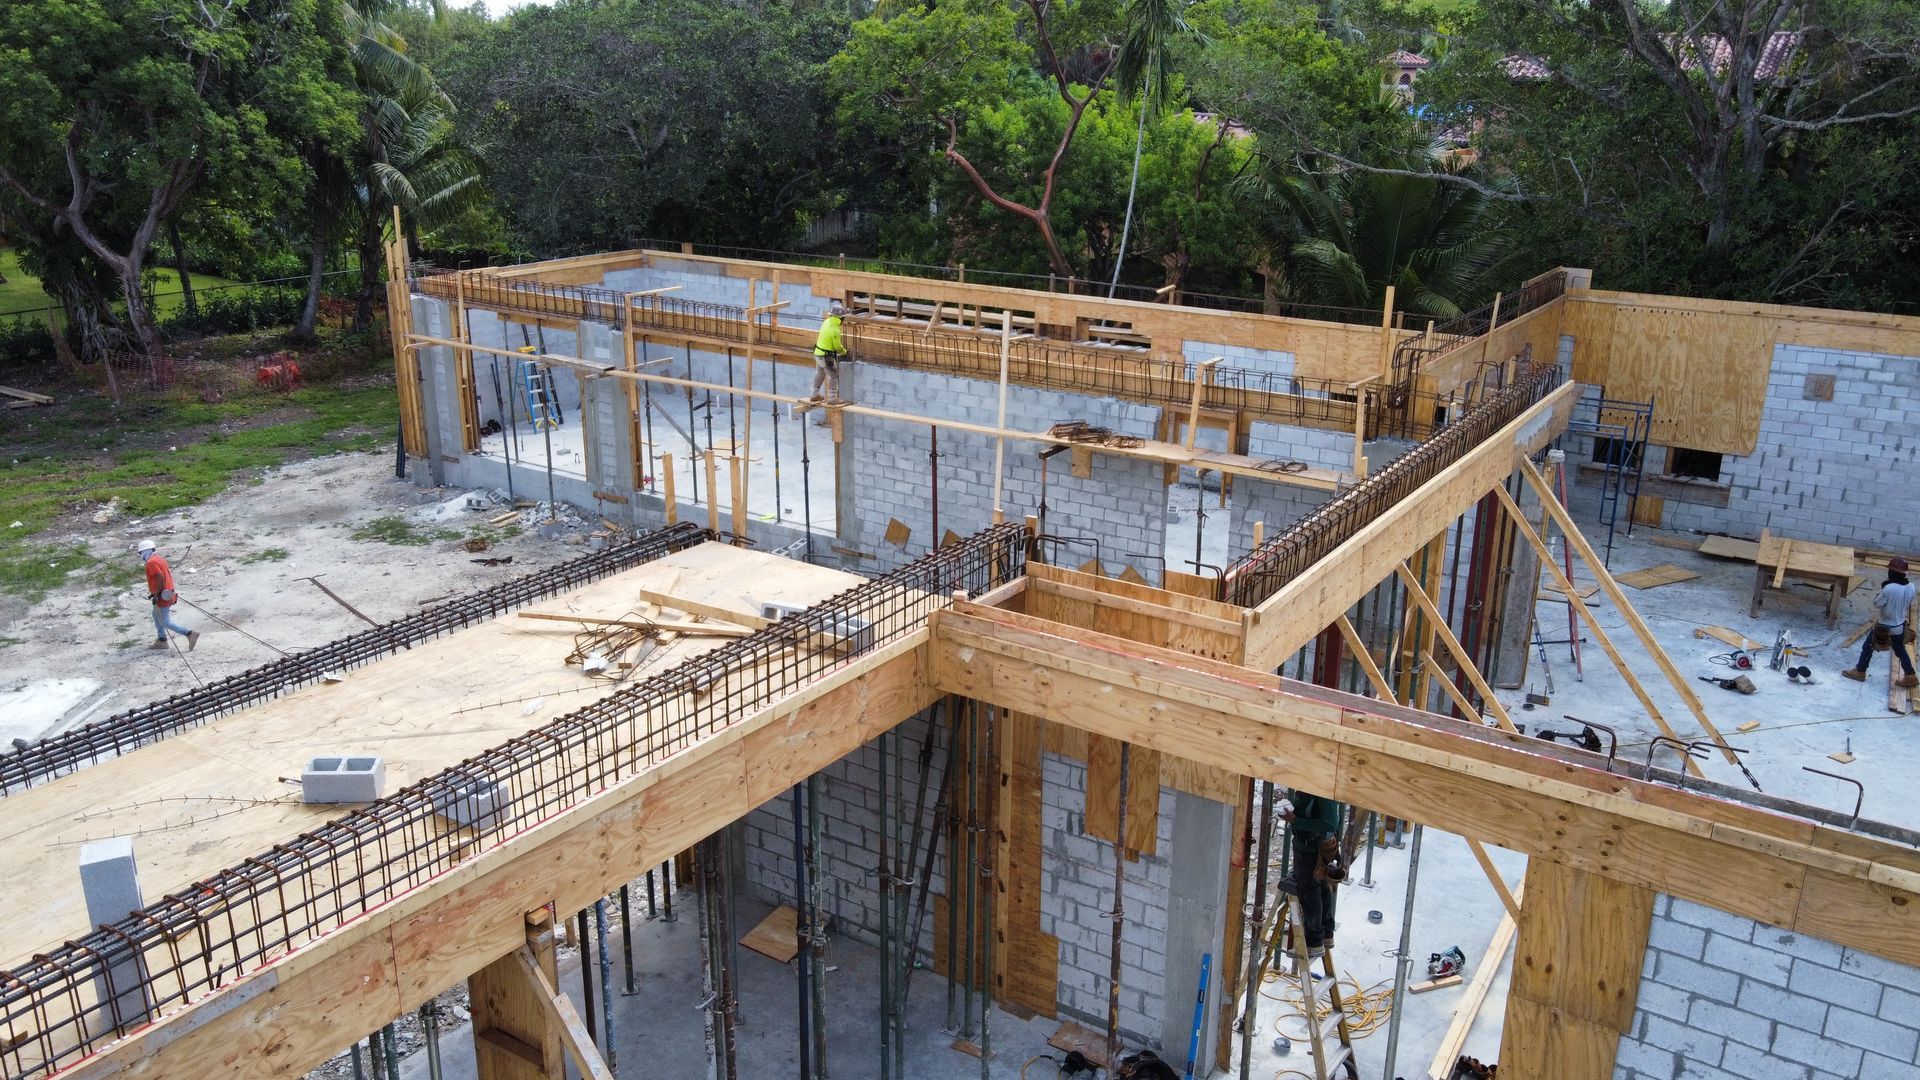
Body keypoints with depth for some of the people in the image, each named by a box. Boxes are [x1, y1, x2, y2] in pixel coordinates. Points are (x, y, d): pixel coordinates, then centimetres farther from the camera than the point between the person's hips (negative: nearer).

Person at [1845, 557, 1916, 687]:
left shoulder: (1889, 589, -28)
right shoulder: (1911, 588, -7)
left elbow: (1877, 603, -15)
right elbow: (1908, 605, 7)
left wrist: (1881, 592, -3)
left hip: (1884, 626, -6)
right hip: (1900, 626, 6)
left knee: (1867, 647, 12)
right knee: (1900, 651, 21)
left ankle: (1859, 672, 22)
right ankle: (1910, 677, 25)